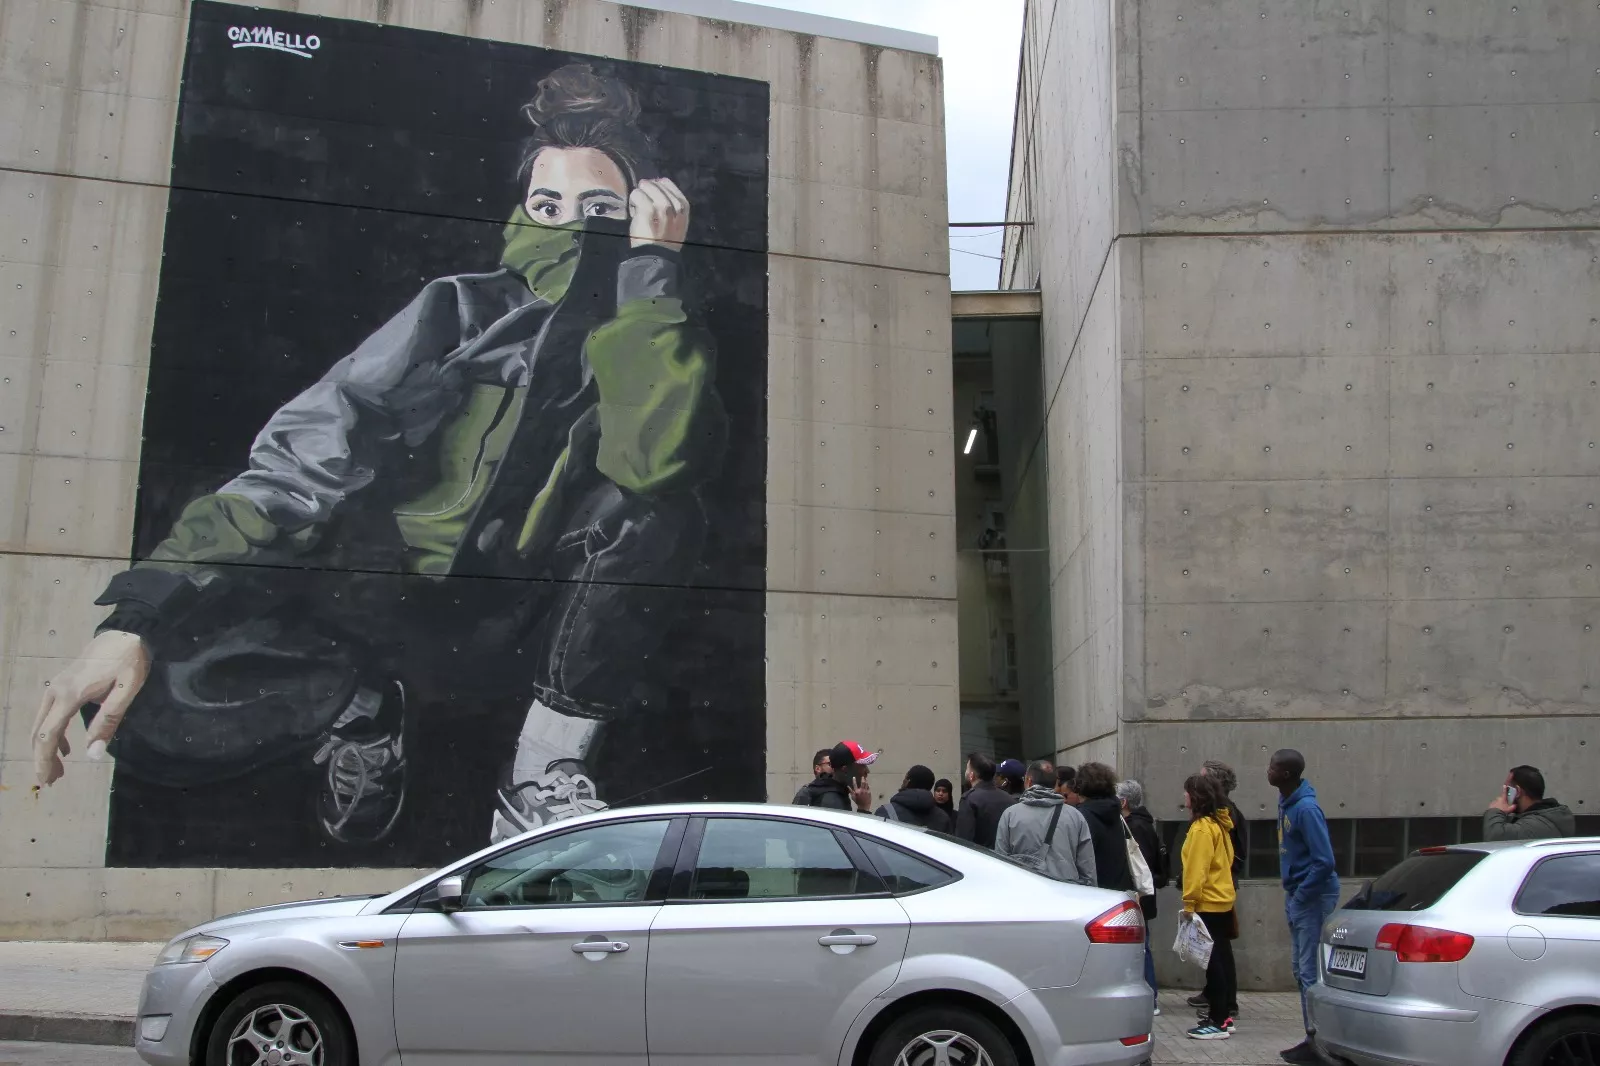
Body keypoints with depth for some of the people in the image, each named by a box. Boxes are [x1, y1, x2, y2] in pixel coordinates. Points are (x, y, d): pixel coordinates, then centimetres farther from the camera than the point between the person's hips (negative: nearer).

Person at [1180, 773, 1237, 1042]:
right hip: (1222, 899, 10)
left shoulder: (1202, 828, -17)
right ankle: (1224, 1016, 20)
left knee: (1213, 962, -7)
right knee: (1222, 959, 13)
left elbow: (1197, 869, -21)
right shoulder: (1219, 823, 11)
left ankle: (1218, 1022, -4)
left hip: (1208, 903, -10)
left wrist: (1189, 902, -18)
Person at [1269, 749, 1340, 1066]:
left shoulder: (1306, 808, -21)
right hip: (1297, 896, 10)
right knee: (1302, 971, 14)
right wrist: (1291, 896, 16)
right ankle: (1313, 1038, 22)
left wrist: (1300, 897, -15)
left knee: (1311, 972, -6)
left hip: (1314, 897, -10)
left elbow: (1324, 862, -23)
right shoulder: (1286, 802, 9)